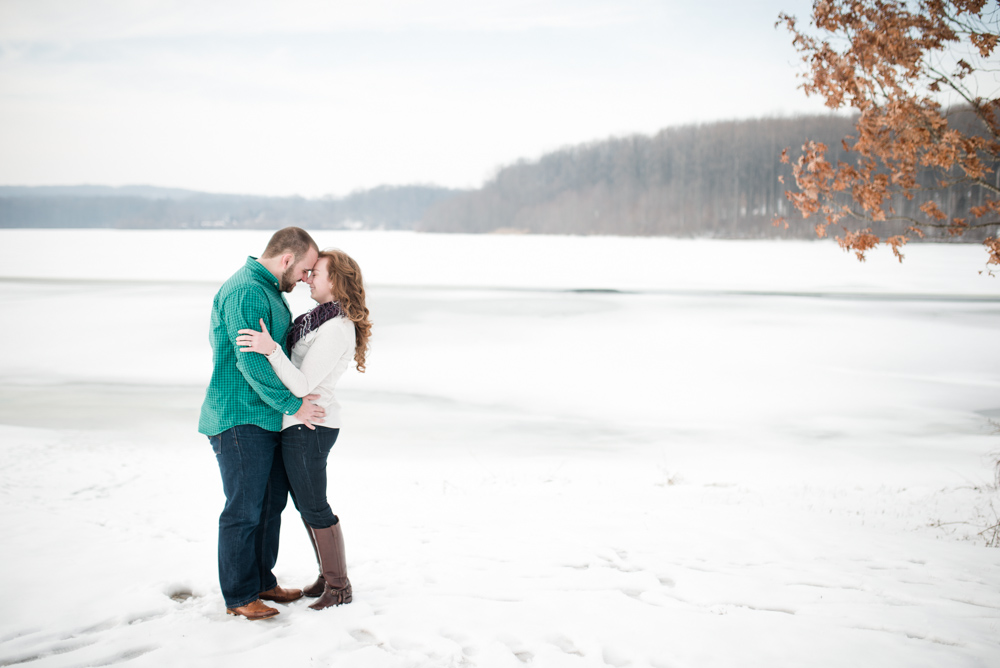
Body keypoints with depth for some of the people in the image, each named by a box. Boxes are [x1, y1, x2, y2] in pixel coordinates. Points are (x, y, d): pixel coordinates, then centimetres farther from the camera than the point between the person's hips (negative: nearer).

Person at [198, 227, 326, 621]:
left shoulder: (269, 290, 15)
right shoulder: (245, 292, -19)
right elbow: (252, 362, -25)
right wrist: (293, 404, -19)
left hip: (267, 419, 11)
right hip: (239, 421, -11)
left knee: (272, 501, 17)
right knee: (244, 510, -2)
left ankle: (262, 582, 29)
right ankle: (239, 597, 9)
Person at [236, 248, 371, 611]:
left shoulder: (336, 329, -22)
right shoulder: (324, 318, 9)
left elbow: (302, 385, -26)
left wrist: (271, 349, -37)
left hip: (308, 425, -10)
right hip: (301, 423, 10)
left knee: (314, 507, 0)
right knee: (305, 502, 18)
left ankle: (339, 586, 12)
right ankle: (328, 575, 29)